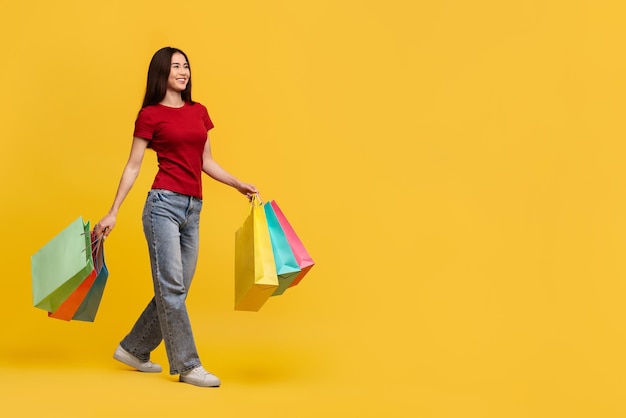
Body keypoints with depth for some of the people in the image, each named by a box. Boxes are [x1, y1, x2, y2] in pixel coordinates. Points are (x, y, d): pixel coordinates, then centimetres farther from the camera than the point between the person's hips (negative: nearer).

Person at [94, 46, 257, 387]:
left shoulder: (199, 112, 15)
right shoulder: (150, 115, 0)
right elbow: (133, 166, 2)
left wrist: (239, 185, 16)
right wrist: (112, 213, -1)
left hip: (192, 210, 7)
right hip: (164, 204, -6)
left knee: (176, 289, 9)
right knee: (171, 287, -5)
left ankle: (133, 349, 25)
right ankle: (187, 365, 1)